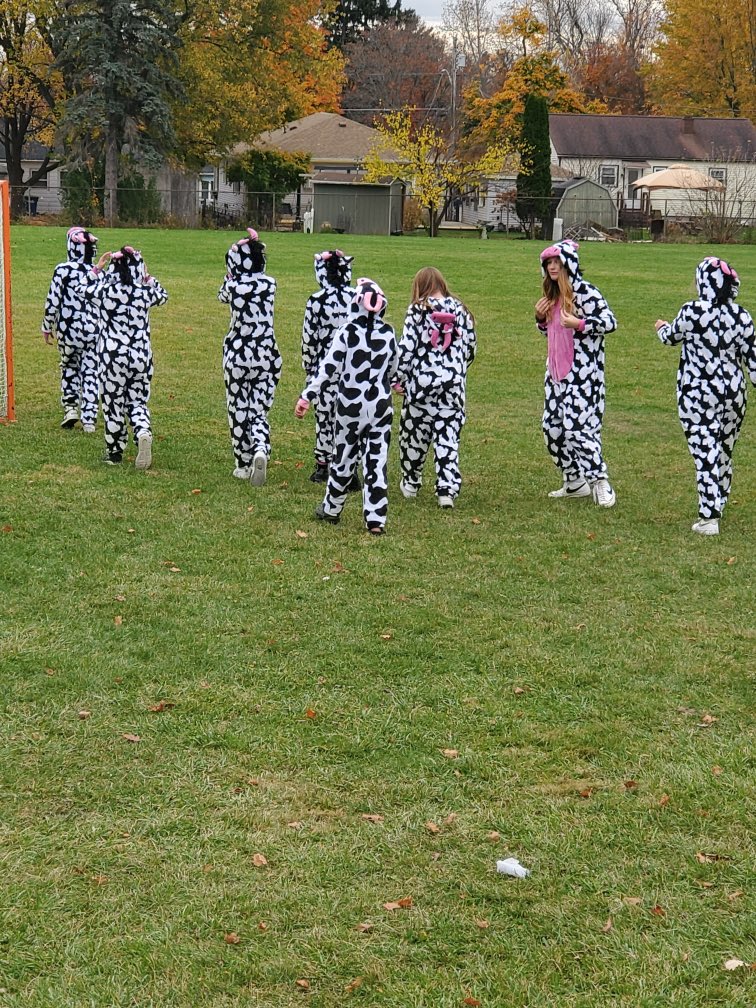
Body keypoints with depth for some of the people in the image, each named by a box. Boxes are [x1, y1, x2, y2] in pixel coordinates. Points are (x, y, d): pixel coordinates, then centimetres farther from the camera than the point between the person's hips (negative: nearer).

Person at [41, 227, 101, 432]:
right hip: (93, 330, 2)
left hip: (68, 330, -2)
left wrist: (47, 326, 5)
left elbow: (52, 301, -9)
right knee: (90, 372, 6)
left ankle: (70, 407, 10)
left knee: (69, 366, 20)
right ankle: (89, 418, 4)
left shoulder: (63, 270, -11)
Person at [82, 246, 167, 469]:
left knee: (113, 405, 11)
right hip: (141, 356, 2)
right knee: (137, 402, 14)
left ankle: (114, 452, 21)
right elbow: (163, 295, 20)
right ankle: (144, 433, -16)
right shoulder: (145, 293, -4)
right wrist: (146, 277, 25)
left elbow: (87, 289, 14)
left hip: (112, 356, -2)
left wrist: (97, 267, 24)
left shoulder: (105, 291, -9)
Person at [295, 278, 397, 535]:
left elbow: (328, 367, -15)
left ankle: (331, 509, 29)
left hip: (350, 406, -2)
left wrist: (307, 396, -12)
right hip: (380, 407, 2)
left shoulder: (347, 333, -13)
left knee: (344, 458, 12)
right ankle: (376, 519, 1)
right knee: (377, 461, 3)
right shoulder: (388, 333, -2)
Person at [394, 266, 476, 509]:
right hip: (454, 384, 3)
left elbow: (406, 348, -9)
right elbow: (470, 348, 12)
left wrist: (398, 379, 0)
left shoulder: (418, 311, -6)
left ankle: (410, 483, 27)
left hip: (422, 382, -3)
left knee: (415, 433, 13)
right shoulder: (460, 311, 5)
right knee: (448, 436, 4)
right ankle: (447, 490, -5)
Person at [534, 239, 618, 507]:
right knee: (552, 426, 9)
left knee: (577, 425, -15)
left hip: (582, 371, -9)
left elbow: (610, 322, -16)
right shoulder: (553, 296, 15)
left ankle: (599, 481, -6)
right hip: (557, 370, 9)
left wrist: (579, 324, -24)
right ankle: (574, 481, 19)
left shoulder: (584, 291, -11)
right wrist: (541, 318, 7)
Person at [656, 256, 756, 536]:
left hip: (698, 394, -4)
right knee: (725, 451, 17)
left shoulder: (692, 312, -13)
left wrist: (662, 327, 29)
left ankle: (709, 517, -6)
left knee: (705, 452, -4)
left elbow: (672, 337, 6)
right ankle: (717, 505, 33)